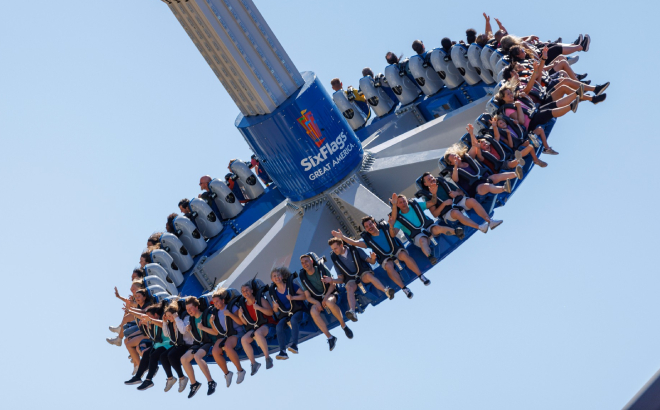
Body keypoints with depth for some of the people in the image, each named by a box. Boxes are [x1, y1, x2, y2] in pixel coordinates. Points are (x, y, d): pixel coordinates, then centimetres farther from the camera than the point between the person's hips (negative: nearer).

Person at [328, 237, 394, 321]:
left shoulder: (355, 251, 2)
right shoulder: (336, 260, 7)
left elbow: (372, 262, 3)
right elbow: (341, 279, 9)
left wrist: (373, 258, -20)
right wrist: (331, 280, -11)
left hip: (363, 274, -1)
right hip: (351, 279, 1)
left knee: (369, 275, -35)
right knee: (349, 287, -33)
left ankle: (386, 291, -59)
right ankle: (352, 312, -59)